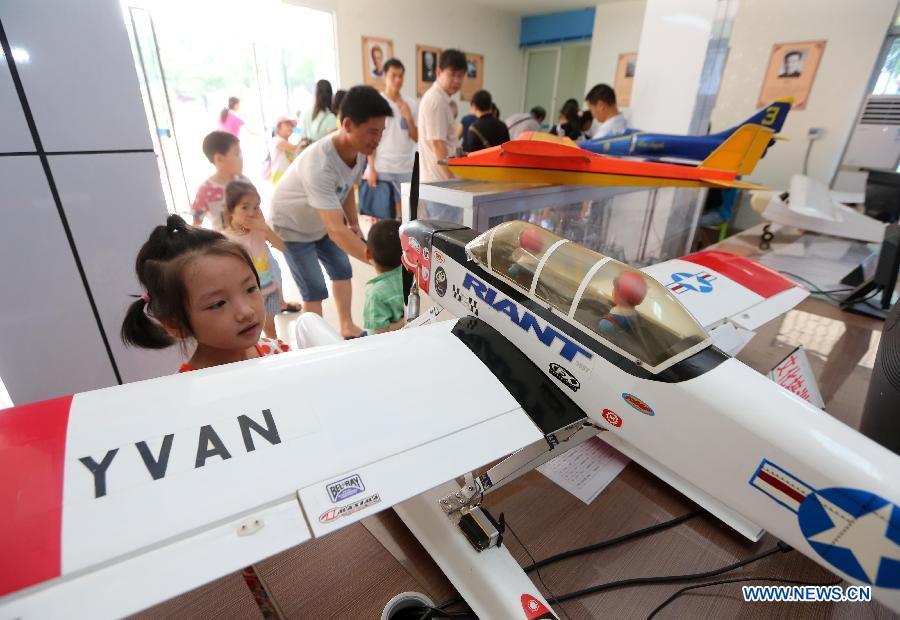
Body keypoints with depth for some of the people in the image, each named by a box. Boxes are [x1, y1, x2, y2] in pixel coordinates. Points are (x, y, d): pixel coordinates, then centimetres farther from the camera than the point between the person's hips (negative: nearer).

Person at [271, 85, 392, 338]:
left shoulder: (358, 149, -17)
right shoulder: (319, 165, -42)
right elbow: (336, 231, -47)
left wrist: (355, 224, -8)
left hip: (323, 221, 7)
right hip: (293, 226, -7)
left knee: (342, 270, 13)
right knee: (315, 291, -6)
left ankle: (347, 327, 31)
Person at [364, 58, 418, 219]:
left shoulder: (411, 104, 9)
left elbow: (416, 138, 9)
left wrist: (408, 117, -6)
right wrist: (371, 168, -6)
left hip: (406, 168, 3)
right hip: (382, 167, -3)